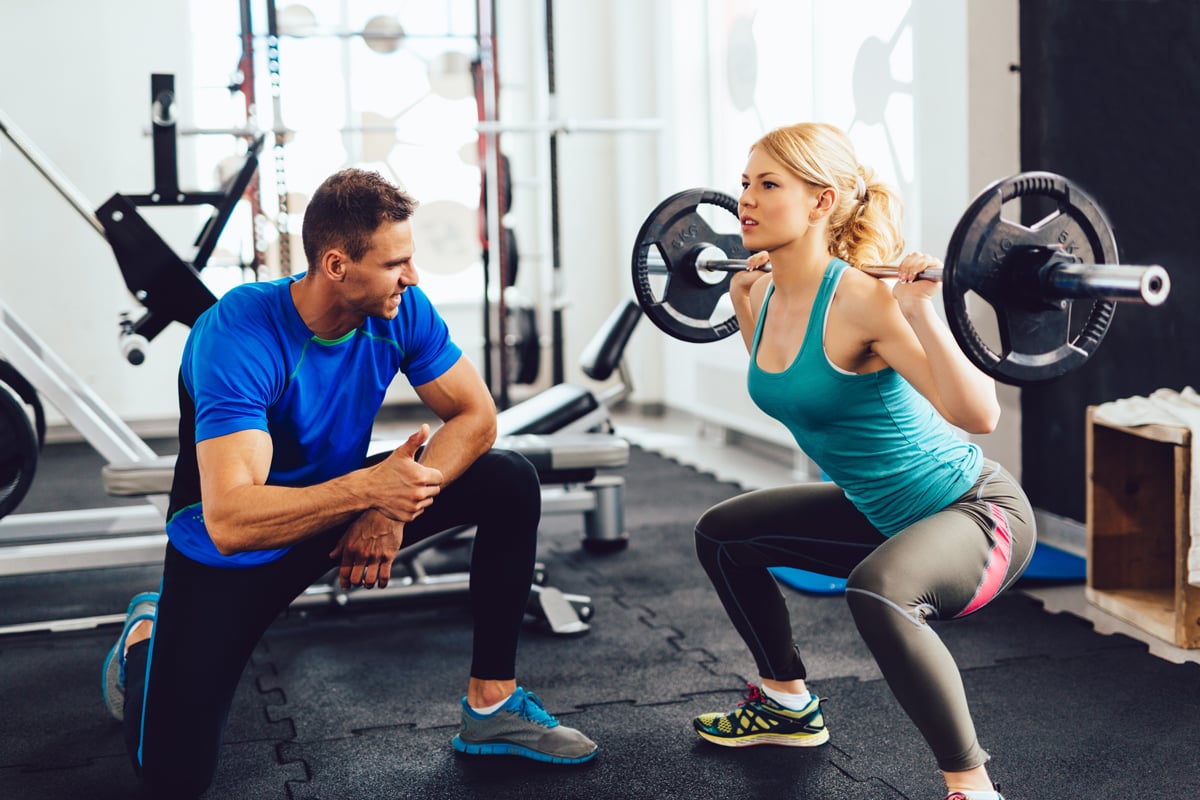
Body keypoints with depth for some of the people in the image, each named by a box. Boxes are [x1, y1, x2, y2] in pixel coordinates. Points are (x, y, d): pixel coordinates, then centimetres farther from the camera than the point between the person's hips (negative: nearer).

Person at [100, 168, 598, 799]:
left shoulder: (400, 311, -15)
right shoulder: (239, 338, -32)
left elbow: (475, 416, -9)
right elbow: (230, 522, -39)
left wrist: (392, 508, -23)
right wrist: (369, 486, -48)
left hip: (345, 506, 5)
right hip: (230, 552, -5)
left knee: (510, 484, -13)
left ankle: (492, 704, -3)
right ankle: (147, 635, 20)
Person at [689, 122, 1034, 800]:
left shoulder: (860, 299, -26)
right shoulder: (769, 298, -2)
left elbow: (977, 415, -34)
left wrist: (920, 310, -40)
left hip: (979, 513, -9)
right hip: (879, 514, 9)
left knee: (877, 591, -40)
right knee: (723, 533, 18)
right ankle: (789, 704, 35)